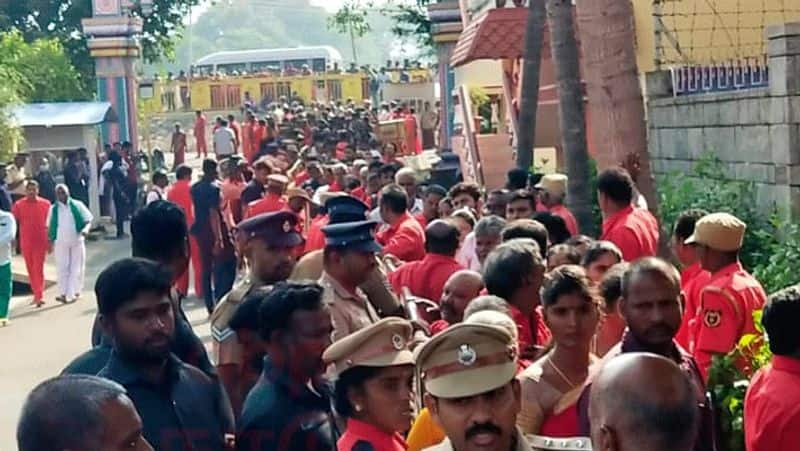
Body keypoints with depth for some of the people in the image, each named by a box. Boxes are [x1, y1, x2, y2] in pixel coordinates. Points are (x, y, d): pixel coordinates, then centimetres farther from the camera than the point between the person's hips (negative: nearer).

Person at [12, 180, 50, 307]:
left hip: (41, 241, -2)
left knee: (38, 269, -7)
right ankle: (36, 294, 21)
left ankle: (40, 296, -9)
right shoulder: (18, 205, -1)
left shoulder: (45, 204, -1)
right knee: (30, 270, 10)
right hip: (25, 242, 2)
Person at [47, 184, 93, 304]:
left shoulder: (77, 205, -2)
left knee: (76, 268, 2)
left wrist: (86, 229, -21)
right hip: (60, 242, 1)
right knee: (62, 268, 1)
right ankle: (63, 294, 6)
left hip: (77, 241, -1)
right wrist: (50, 243, 5)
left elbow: (88, 220, -1)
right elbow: (50, 227, 10)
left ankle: (72, 293, 9)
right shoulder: (53, 209, 3)